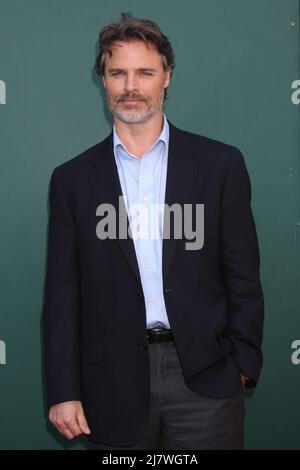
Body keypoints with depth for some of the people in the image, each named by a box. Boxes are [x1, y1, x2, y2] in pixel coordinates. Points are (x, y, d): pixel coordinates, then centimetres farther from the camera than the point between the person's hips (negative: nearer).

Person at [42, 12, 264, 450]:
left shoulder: (221, 164, 1)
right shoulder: (73, 178, 4)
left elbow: (243, 279, 3)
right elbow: (62, 294, 3)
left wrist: (243, 368, -1)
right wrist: (63, 392, 0)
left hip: (205, 377, 0)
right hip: (113, 384, 1)